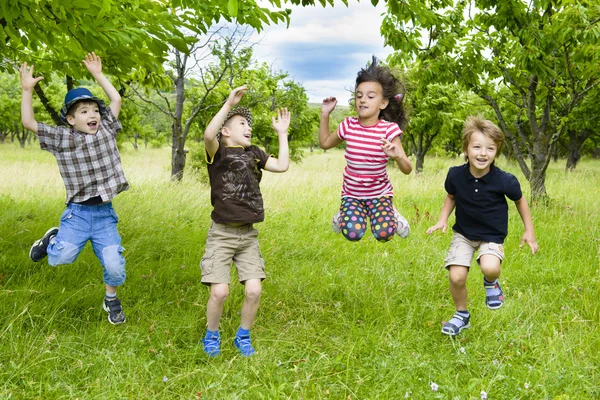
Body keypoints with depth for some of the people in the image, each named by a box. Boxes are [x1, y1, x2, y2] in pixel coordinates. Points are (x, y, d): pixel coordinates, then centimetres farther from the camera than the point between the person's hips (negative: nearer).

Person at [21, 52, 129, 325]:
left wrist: (98, 75, 10)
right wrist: (27, 90, -13)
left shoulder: (106, 131, 5)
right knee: (61, 257, -15)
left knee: (114, 265, -5)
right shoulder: (61, 138, -1)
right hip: (77, 212, -1)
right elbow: (29, 123, -7)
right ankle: (53, 238, 23)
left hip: (105, 213, 1)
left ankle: (111, 299, 25)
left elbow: (116, 100, 10)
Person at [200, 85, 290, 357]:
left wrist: (282, 133, 12)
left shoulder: (254, 153, 13)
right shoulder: (218, 151, -4)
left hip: (248, 234, 5)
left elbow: (282, 166, 9)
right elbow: (208, 134, -26)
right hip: (222, 234, -4)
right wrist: (229, 104, -28)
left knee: (254, 290, -5)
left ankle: (243, 336, 21)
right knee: (219, 291, -10)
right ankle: (212, 336, 18)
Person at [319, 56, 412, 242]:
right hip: (352, 193, 1)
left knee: (384, 234, -21)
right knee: (352, 233, -21)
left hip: (379, 193, -1)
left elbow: (408, 170, -17)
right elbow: (325, 143, 11)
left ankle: (391, 213, 14)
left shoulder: (389, 130, -17)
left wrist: (397, 156, -39)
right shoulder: (348, 125, -8)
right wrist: (325, 115, 0)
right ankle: (342, 214, 15)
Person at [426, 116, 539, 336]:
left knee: (490, 267, -31)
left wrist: (529, 231, 4)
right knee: (456, 277, -12)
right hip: (463, 233, 2)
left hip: (492, 235, -2)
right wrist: (442, 219, -6)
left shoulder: (505, 181, -21)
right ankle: (462, 315, 18)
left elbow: (520, 201, 0)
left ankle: (491, 283, 9)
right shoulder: (455, 175, -16)